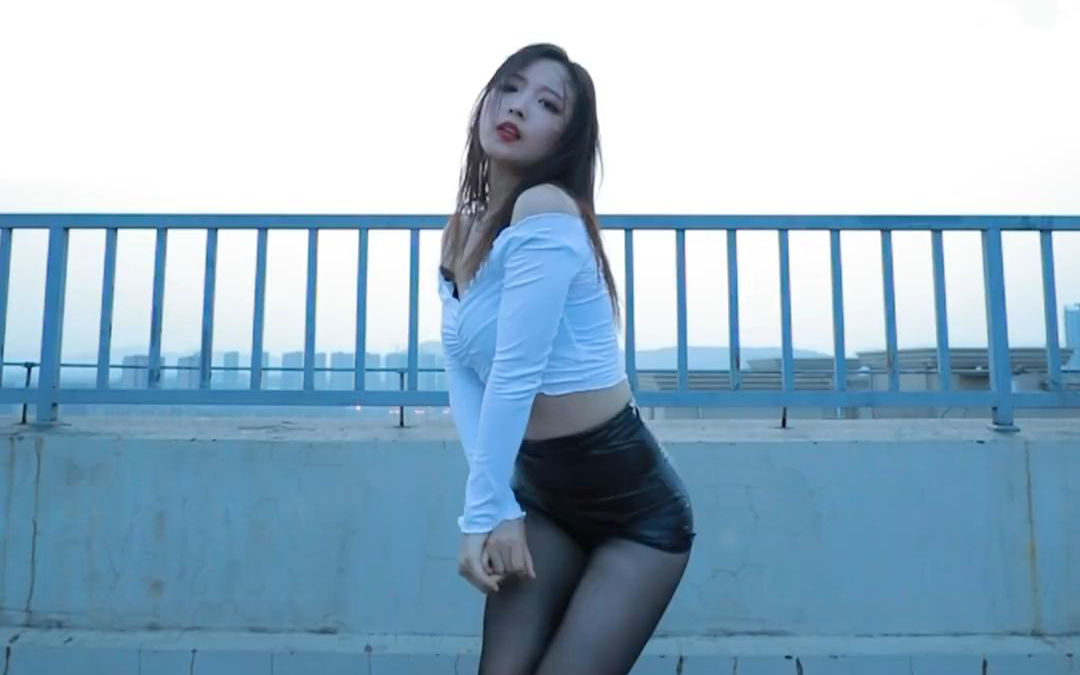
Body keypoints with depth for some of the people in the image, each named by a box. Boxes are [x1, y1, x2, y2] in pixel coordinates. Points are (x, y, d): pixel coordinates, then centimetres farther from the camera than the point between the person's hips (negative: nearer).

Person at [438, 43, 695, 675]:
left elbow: (516, 374, -24)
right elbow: (464, 376, -4)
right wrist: (496, 506, -15)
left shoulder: (548, 212, -21)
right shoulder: (461, 232, 4)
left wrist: (481, 512, -17)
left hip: (635, 504, -6)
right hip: (541, 491, 6)